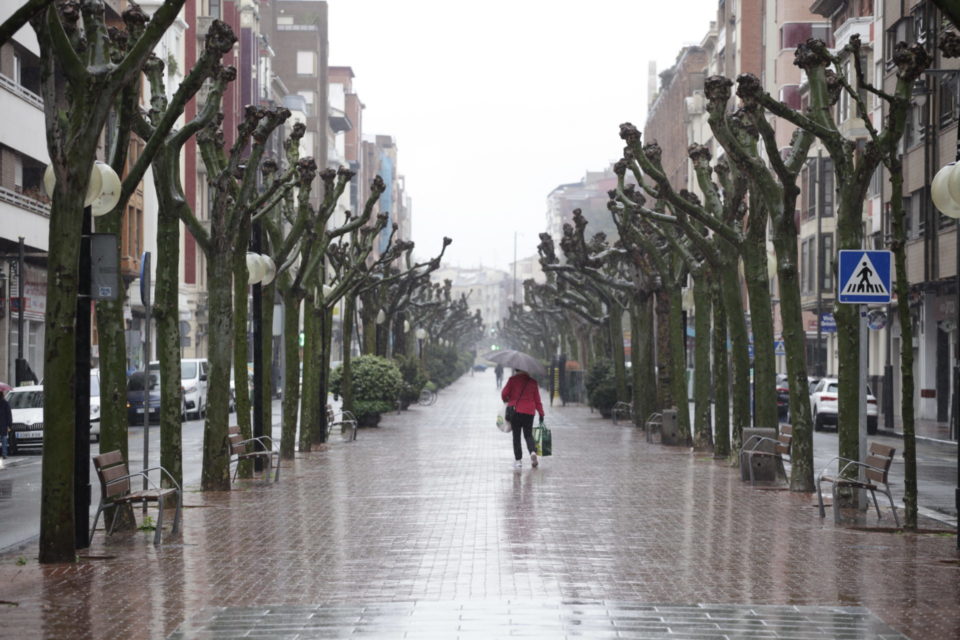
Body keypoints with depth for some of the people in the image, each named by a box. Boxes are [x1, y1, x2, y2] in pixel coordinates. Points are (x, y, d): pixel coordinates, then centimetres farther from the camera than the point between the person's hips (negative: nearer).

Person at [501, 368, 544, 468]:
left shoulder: (513, 380, -4)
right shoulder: (532, 382, 5)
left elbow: (504, 393, -5)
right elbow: (537, 400, 6)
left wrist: (506, 400, 18)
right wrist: (541, 413, 10)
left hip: (515, 411, -2)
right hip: (529, 412, 2)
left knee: (516, 436, 7)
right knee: (528, 434, 12)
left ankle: (518, 459, 5)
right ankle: (533, 451, -17)